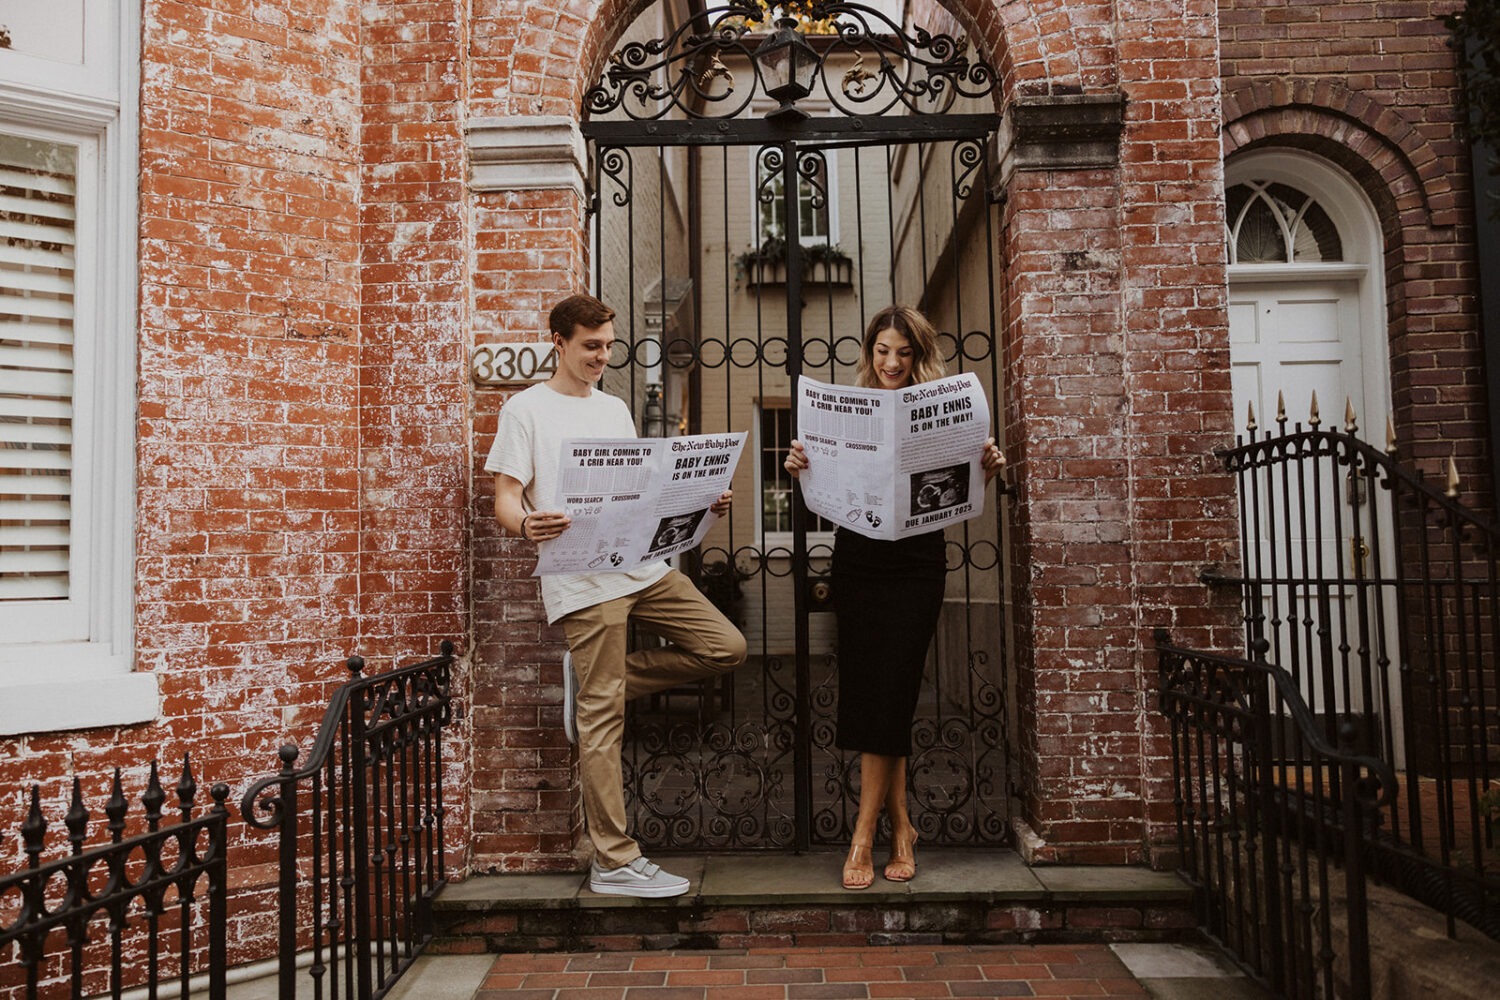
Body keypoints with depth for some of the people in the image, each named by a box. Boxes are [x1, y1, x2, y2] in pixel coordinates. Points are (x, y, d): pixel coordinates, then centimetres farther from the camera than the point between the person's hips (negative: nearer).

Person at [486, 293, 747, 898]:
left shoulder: (615, 408, 21)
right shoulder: (526, 409, 2)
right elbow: (506, 499, -4)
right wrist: (526, 524, -28)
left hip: (643, 566, 7)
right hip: (581, 581, -7)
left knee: (726, 648, 2)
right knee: (602, 721, -4)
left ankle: (596, 682, 11)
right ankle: (614, 862, 7)